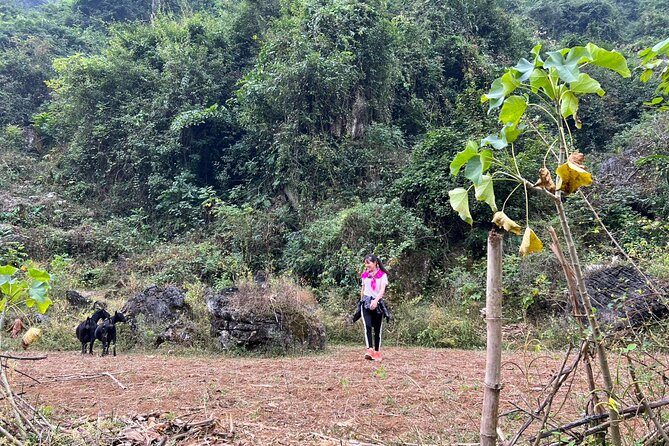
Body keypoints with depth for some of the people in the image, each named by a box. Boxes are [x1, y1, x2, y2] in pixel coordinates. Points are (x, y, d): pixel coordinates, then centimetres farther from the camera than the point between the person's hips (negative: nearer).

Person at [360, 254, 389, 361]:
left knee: (377, 329, 5)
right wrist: (361, 302, 21)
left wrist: (375, 301, -29)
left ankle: (377, 352, 14)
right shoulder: (365, 275, 11)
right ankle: (369, 350, -28)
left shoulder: (382, 275, -2)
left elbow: (382, 289, -14)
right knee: (368, 326, -19)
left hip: (378, 303, -1)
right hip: (366, 302, 1)